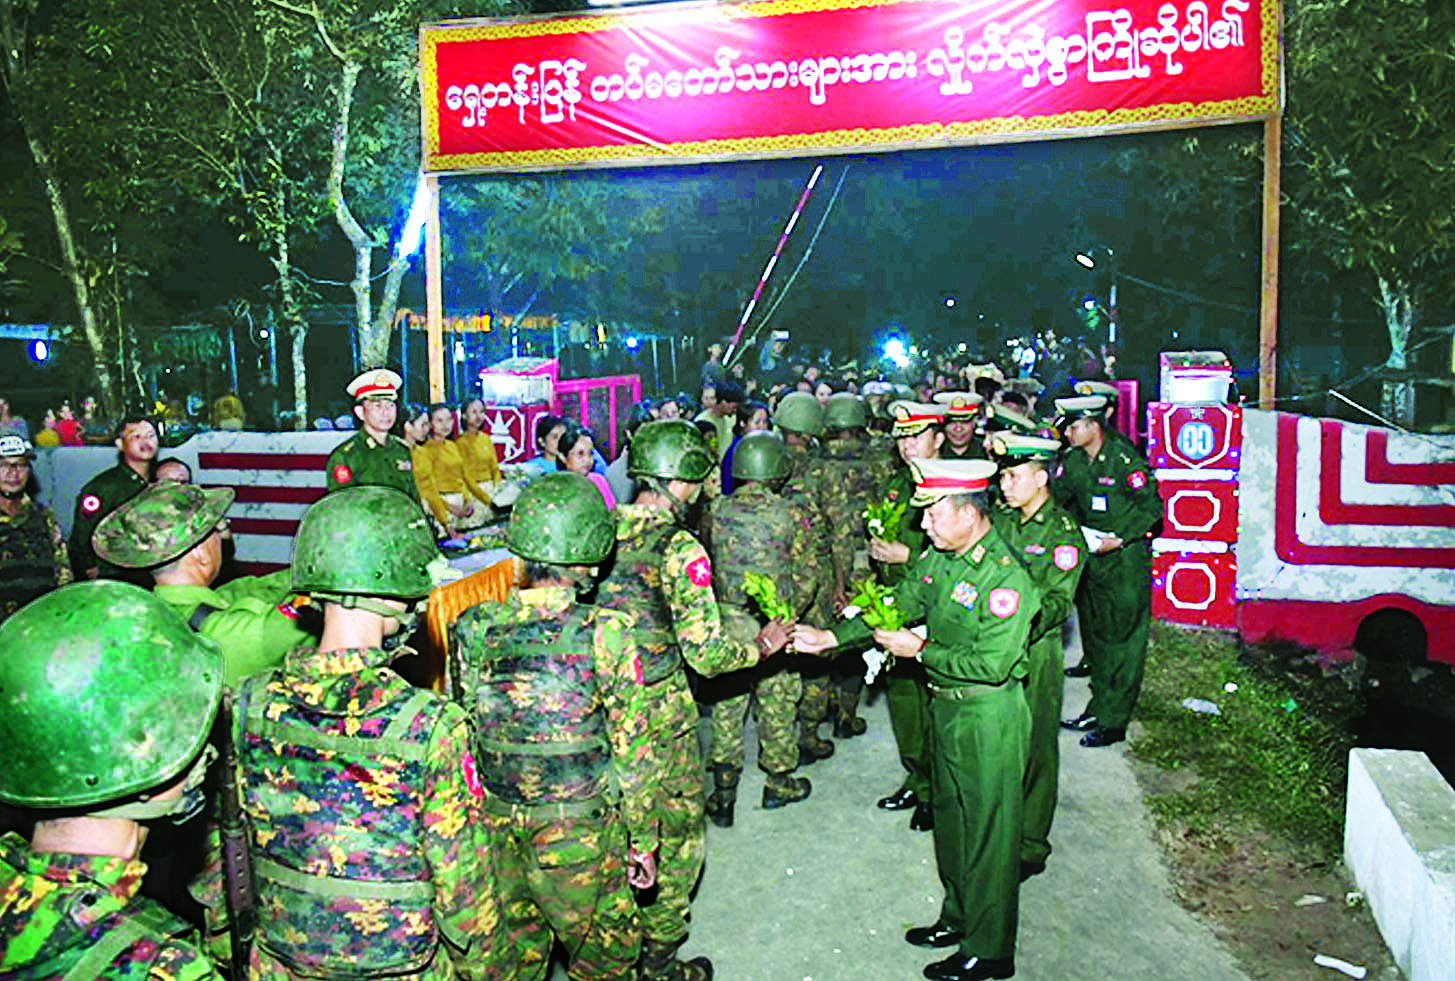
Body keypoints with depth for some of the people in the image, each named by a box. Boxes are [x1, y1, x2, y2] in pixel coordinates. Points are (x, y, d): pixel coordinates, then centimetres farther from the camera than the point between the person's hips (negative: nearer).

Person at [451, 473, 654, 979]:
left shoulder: (471, 632, -10)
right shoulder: (606, 636, -21)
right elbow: (630, 754, -13)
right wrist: (642, 841, 0)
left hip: (494, 827, 4)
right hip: (579, 839, -3)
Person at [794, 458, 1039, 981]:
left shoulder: (1006, 576, -24)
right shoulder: (939, 557, 1)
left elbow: (992, 664, -26)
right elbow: (897, 606, 6)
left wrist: (922, 650, -20)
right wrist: (828, 637, 0)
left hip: (989, 717, -8)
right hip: (946, 705, 9)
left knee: (989, 830, 6)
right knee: (950, 815, 22)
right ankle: (958, 917, 42)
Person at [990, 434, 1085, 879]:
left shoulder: (1064, 533, -10)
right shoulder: (1001, 520, 7)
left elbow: (1056, 602, -17)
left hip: (1036, 653, -5)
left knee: (1033, 748, 5)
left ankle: (1030, 847, 19)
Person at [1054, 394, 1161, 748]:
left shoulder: (1125, 460, -16)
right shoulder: (1073, 461, 4)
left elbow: (1152, 509, -13)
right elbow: (1060, 500, 15)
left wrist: (1118, 540, -19)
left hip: (1125, 562, -7)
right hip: (1090, 557, 7)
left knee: (1122, 638, 0)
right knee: (1093, 632, 14)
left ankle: (1113, 721, 7)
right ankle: (1099, 707, 27)